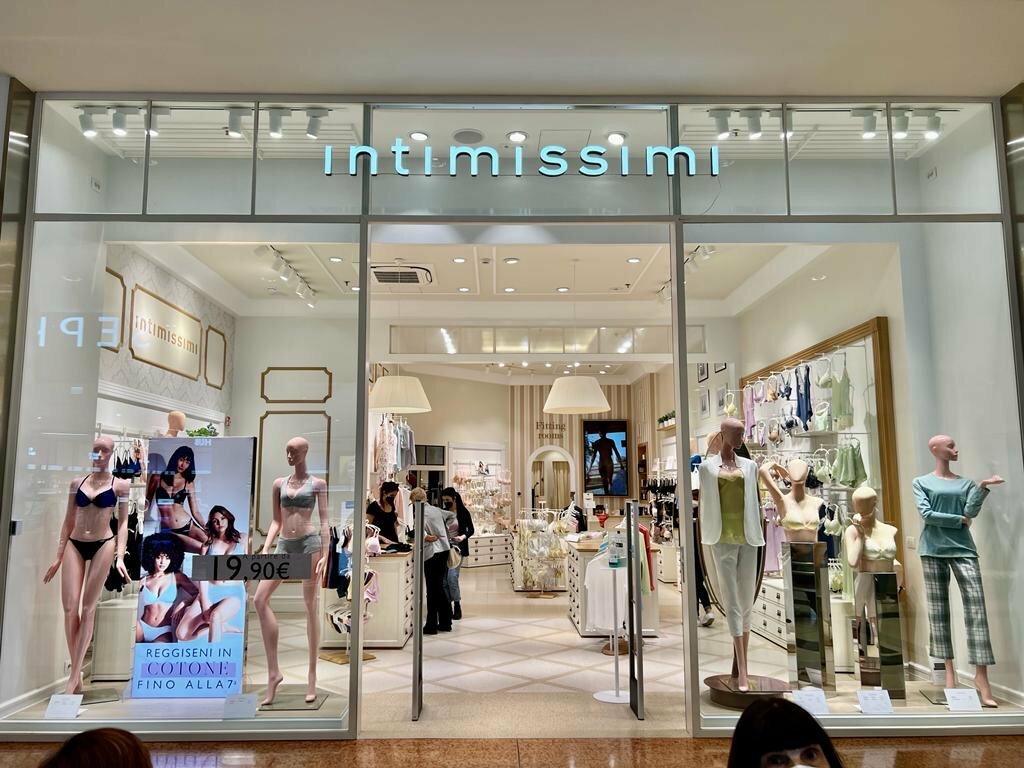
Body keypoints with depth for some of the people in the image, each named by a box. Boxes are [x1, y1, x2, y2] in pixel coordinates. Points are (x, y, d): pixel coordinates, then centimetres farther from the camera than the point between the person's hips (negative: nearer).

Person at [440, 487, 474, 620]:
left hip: (456, 547, -4)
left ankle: (457, 605, 0)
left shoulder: (463, 512, -2)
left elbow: (471, 529, 1)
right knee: (443, 578, 0)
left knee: (452, 577, -13)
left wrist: (463, 537, -16)